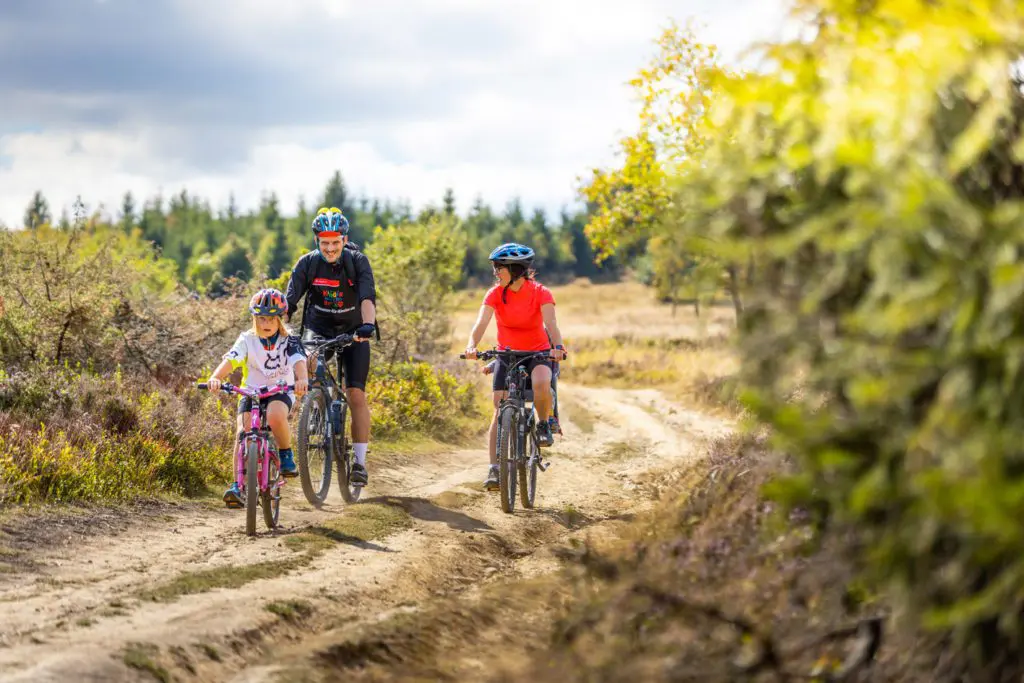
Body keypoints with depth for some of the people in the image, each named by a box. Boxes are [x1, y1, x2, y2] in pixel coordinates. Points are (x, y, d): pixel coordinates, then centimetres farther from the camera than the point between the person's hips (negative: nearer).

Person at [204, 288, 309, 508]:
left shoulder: (289, 341, -5)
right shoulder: (247, 340, -3)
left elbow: (299, 361, -23)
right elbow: (230, 360, -19)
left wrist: (302, 380, -47)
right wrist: (215, 377, -40)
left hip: (280, 392, -2)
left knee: (275, 415, -36)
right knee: (243, 433, -21)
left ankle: (286, 456, -11)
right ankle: (239, 485, -19)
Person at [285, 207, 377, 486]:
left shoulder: (358, 261, -18)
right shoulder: (308, 263, -14)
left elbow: (367, 298, -32)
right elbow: (289, 300, -21)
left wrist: (368, 324, -51)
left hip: (353, 333, -1)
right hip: (318, 329, 1)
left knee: (356, 394, -12)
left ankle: (359, 462, -6)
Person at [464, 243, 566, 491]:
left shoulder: (541, 293, -15)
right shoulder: (495, 293, -11)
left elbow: (551, 323, -28)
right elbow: (482, 322, -24)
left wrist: (558, 347, -49)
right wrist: (472, 345, -44)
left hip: (537, 353, -2)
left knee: (541, 384, -35)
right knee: (500, 409, -11)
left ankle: (544, 424, -6)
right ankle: (494, 469, -10)